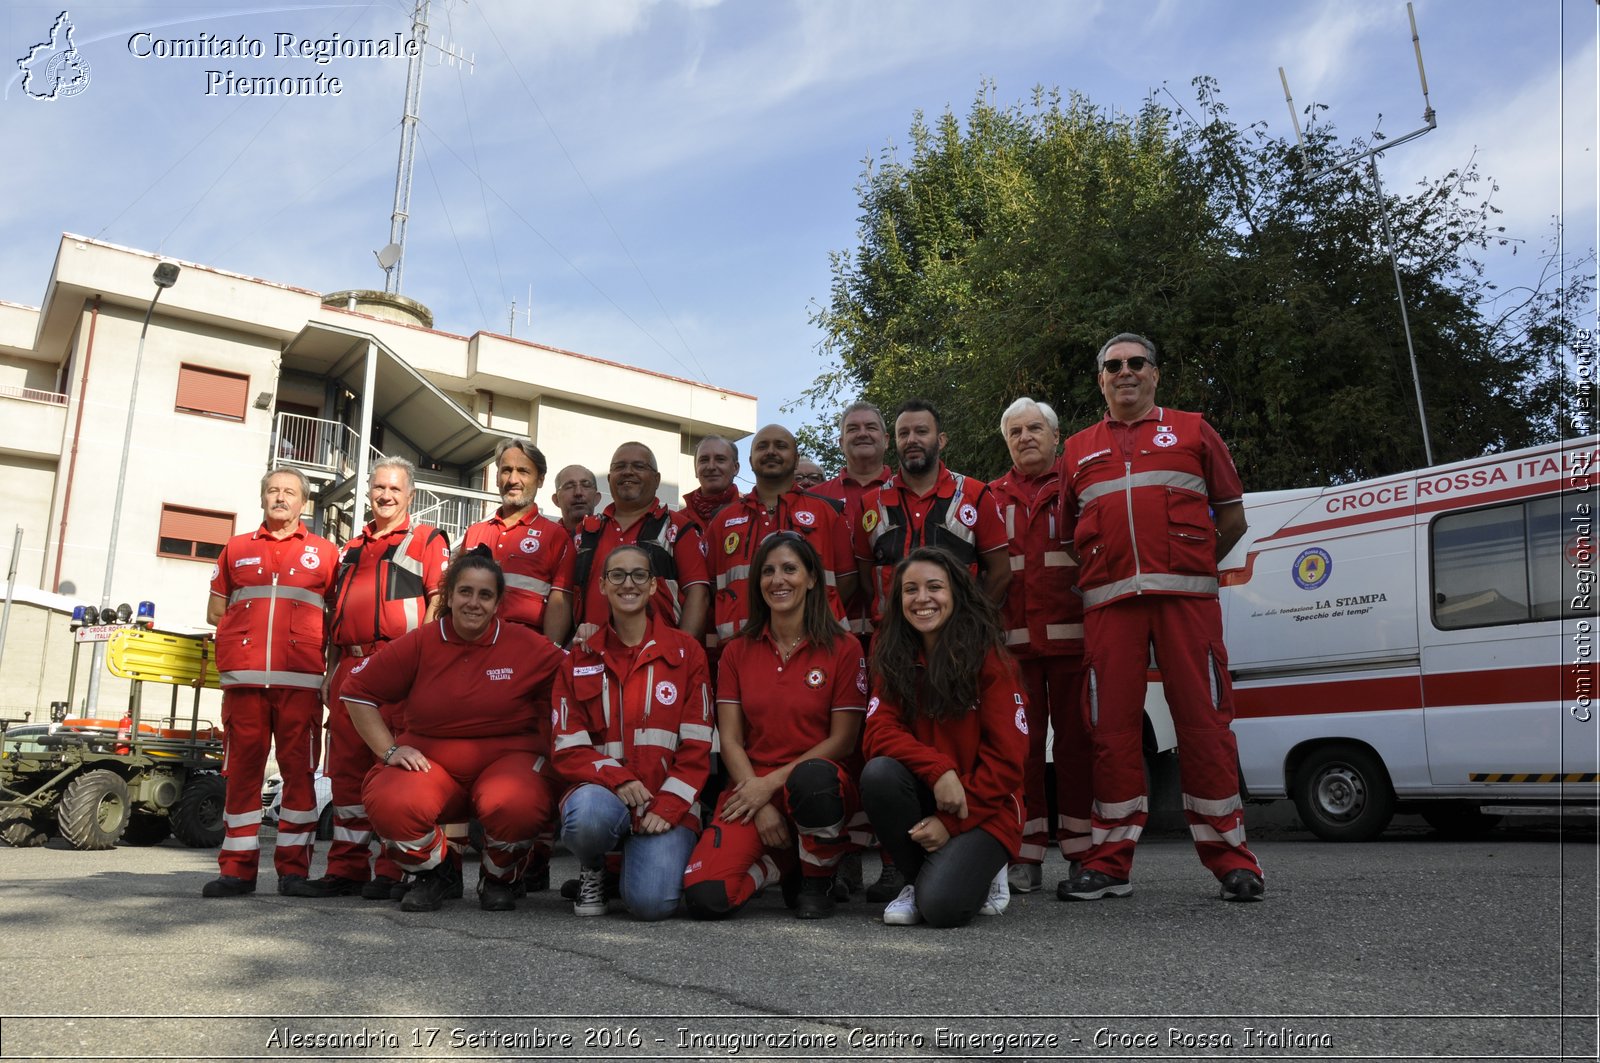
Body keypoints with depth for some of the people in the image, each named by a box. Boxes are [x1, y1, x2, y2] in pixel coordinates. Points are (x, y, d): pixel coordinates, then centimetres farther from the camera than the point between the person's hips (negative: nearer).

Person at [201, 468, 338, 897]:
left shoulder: (323, 552, 12)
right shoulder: (236, 549, 18)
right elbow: (215, 611, 21)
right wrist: (248, 628, 7)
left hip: (300, 679, -1)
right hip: (243, 676, 2)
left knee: (299, 769, -1)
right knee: (241, 769, 2)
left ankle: (293, 866, 6)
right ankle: (238, 867, 8)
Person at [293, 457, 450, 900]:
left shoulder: (427, 540, 6)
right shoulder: (352, 547, 25)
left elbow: (439, 599, -6)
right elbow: (337, 614, 26)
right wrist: (332, 670, 18)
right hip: (351, 666, 7)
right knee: (346, 767, 7)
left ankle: (393, 870, -1)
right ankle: (346, 868, 14)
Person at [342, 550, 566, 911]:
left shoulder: (528, 646, -3)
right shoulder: (419, 644, 0)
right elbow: (358, 691, 8)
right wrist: (389, 750, -1)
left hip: (507, 759, -1)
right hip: (430, 760, 2)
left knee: (514, 807, -36)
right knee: (390, 804, -31)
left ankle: (500, 880, 3)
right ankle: (429, 876, 6)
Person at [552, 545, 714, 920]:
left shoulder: (686, 652, 5)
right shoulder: (580, 657, 9)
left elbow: (696, 746, 1)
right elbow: (569, 748, 3)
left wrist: (668, 805, -12)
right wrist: (616, 778, -16)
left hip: (667, 803, -1)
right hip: (601, 791, 1)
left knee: (652, 901, -24)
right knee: (589, 816, -36)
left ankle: (656, 851, 13)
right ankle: (592, 871, 1)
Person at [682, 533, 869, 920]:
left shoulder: (843, 648, 0)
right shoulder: (738, 651, 9)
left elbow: (843, 740, -4)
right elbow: (730, 740, 3)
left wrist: (774, 781, -12)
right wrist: (760, 804, -11)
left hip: (824, 782, -2)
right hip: (752, 785, 2)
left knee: (812, 777, -41)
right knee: (704, 897, -23)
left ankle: (816, 879, -8)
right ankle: (781, 863, 11)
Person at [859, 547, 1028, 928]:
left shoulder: (990, 658, -9)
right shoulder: (892, 658, 2)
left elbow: (1006, 757, -10)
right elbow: (878, 735, -9)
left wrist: (952, 821, -15)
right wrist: (938, 768, -26)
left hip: (984, 809, -4)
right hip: (924, 797, 4)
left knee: (941, 905, -27)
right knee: (878, 773, -28)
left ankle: (979, 870, 9)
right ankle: (919, 880, -3)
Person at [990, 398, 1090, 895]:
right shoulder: (992, 497, 15)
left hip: (1072, 635, -1)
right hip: (1014, 639, 2)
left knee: (1075, 738, 2)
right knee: (1020, 742, 2)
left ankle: (1081, 850, 10)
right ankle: (1026, 855, 9)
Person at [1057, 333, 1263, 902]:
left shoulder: (1193, 431, 15)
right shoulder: (1077, 450, 20)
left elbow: (1232, 516, 15)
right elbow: (1067, 532, 23)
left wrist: (1194, 564, 8)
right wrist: (1105, 571, 10)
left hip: (1186, 596, -1)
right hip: (1108, 603, 2)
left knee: (1203, 720, -4)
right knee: (1112, 726, 0)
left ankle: (1229, 857, 6)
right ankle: (1110, 861, 7)